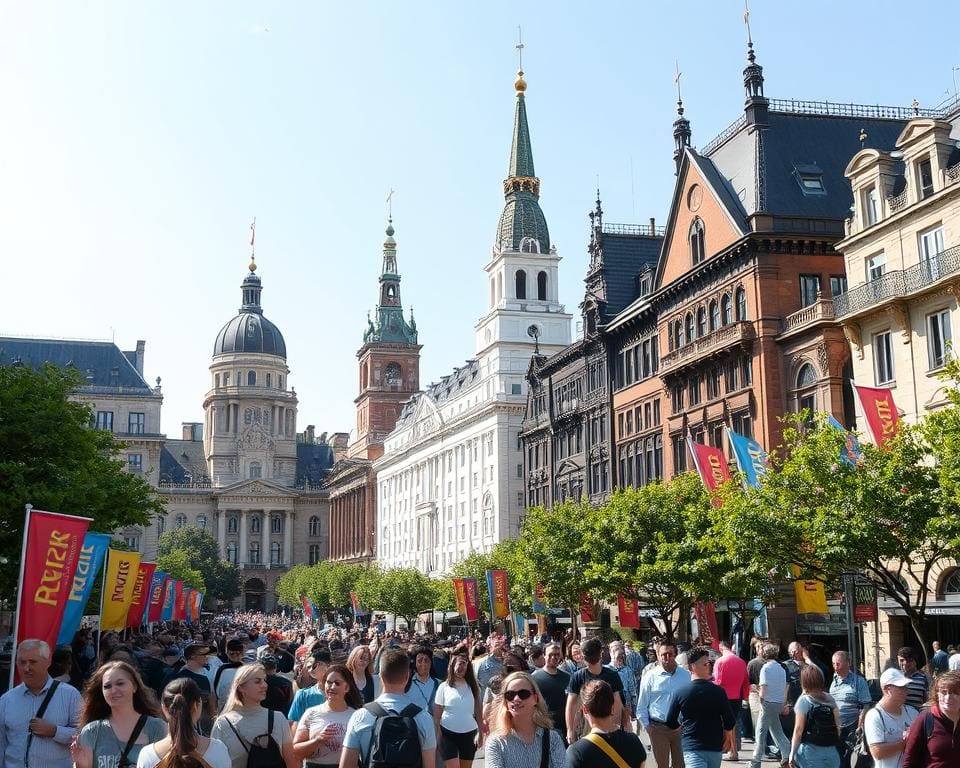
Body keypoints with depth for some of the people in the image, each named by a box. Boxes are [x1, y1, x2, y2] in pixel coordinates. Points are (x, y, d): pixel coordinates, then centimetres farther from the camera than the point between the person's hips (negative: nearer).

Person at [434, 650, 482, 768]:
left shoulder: (472, 686, 3)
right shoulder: (444, 687, -2)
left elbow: (478, 712, 4)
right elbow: (436, 715, 0)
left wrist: (480, 733, -2)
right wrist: (438, 735, -5)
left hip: (469, 733, 2)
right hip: (448, 733, -2)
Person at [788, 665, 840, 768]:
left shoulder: (803, 701, -6)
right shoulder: (830, 699, 7)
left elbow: (798, 730, -9)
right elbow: (838, 726, 6)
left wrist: (792, 753, -4)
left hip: (811, 752, -5)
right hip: (832, 752, 5)